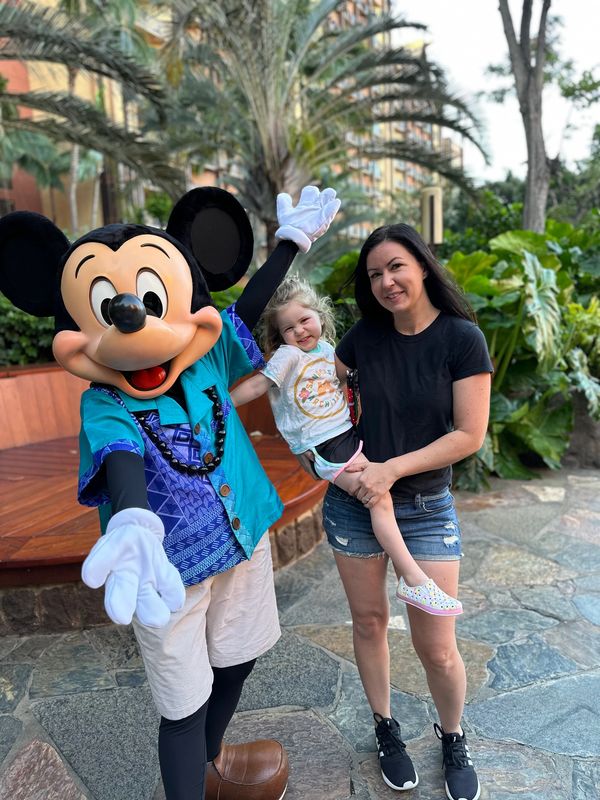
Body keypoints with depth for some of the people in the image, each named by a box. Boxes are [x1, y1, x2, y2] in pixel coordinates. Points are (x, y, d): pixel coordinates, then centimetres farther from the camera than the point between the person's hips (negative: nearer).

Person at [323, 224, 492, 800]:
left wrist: (392, 468, -18)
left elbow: (469, 434, -13)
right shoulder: (364, 336, -2)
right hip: (352, 504, 3)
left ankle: (453, 740, 36)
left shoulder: (461, 338, -11)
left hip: (426, 509, -2)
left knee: (436, 648, 4)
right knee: (368, 623, 16)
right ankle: (385, 729, 42)